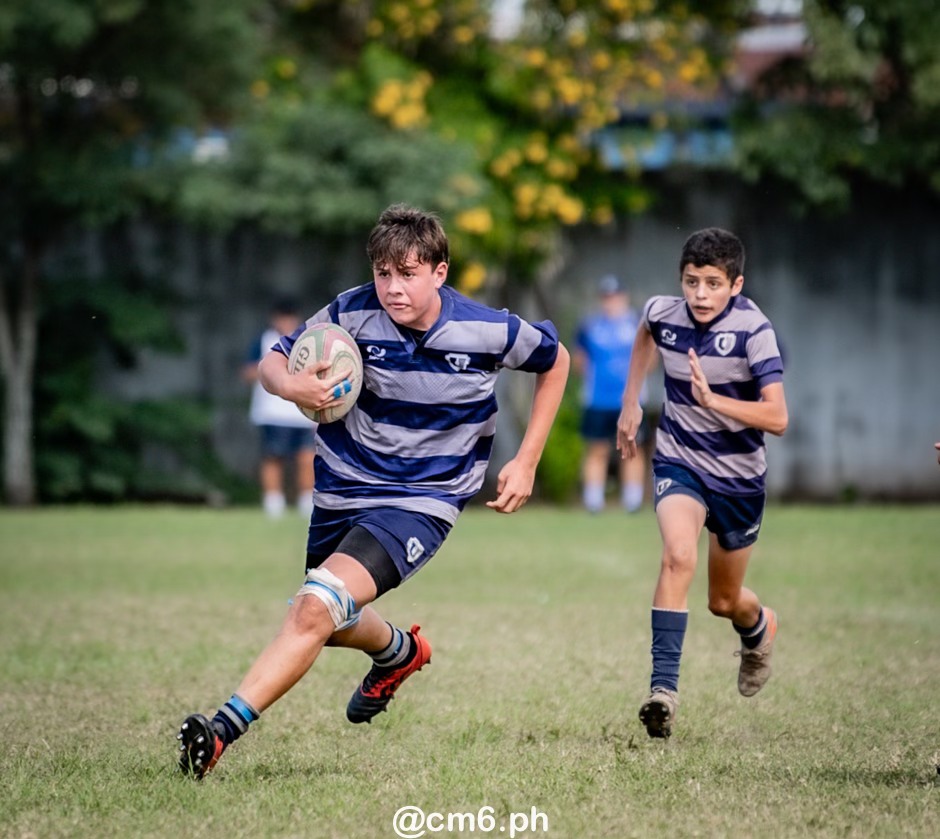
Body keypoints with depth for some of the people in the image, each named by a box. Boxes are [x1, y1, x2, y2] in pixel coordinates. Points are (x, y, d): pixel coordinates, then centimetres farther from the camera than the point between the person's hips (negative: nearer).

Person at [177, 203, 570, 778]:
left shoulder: (489, 331, -15)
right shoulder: (353, 313, -13)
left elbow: (556, 361, 5)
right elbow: (274, 362, -2)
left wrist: (527, 462, 1)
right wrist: (290, 385, -28)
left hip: (421, 502, -4)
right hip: (345, 487, 5)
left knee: (316, 610, -25)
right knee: (330, 623, 24)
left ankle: (222, 731, -28)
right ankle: (400, 652, 59)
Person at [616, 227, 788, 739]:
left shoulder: (753, 330, -22)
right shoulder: (663, 313, -11)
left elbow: (777, 418, -29)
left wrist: (712, 400, -41)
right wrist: (631, 402, 18)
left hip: (739, 473, -1)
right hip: (679, 462, 1)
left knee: (724, 602, 13)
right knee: (678, 556, -29)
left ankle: (758, 627, 52)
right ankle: (663, 687, -30)